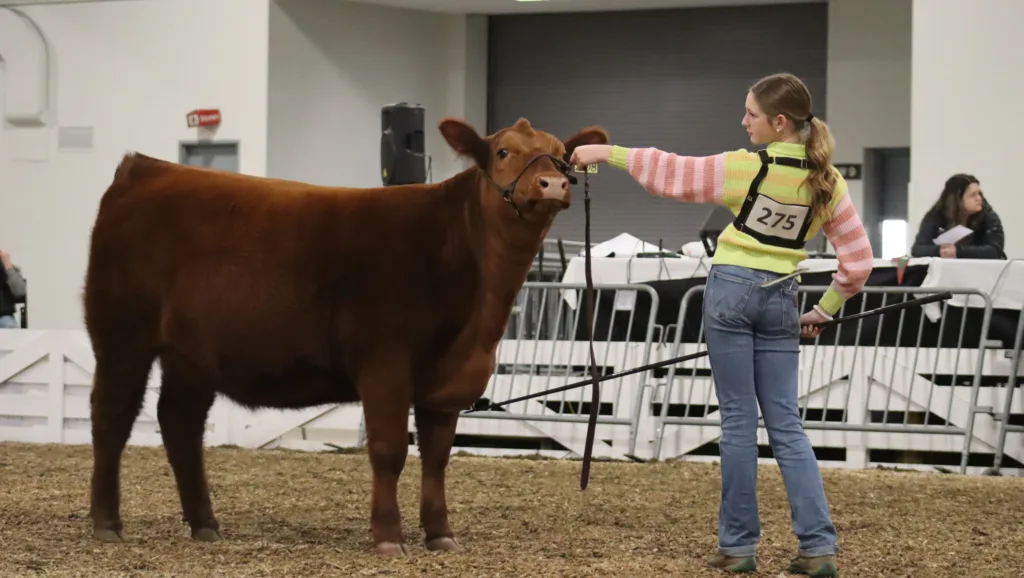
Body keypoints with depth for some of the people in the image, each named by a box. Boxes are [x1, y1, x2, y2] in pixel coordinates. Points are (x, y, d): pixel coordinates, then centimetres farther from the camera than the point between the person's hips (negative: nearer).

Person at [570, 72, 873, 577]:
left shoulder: (747, 168, -14)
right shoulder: (826, 180, 0)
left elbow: (670, 174, -7)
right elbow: (858, 261, 2)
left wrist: (608, 152, 4)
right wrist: (823, 311, 11)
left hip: (731, 291, -4)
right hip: (780, 299, 4)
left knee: (739, 420, 2)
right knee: (786, 423, 6)